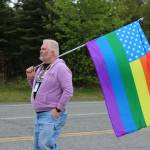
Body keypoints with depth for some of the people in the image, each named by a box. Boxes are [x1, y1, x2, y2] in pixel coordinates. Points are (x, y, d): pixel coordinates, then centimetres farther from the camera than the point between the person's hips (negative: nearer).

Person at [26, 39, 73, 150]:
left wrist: (58, 109, -18)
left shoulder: (60, 67, -12)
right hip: (39, 114, 9)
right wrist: (31, 78, 7)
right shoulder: (41, 67, 15)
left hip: (52, 114, -9)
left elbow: (68, 91, -18)